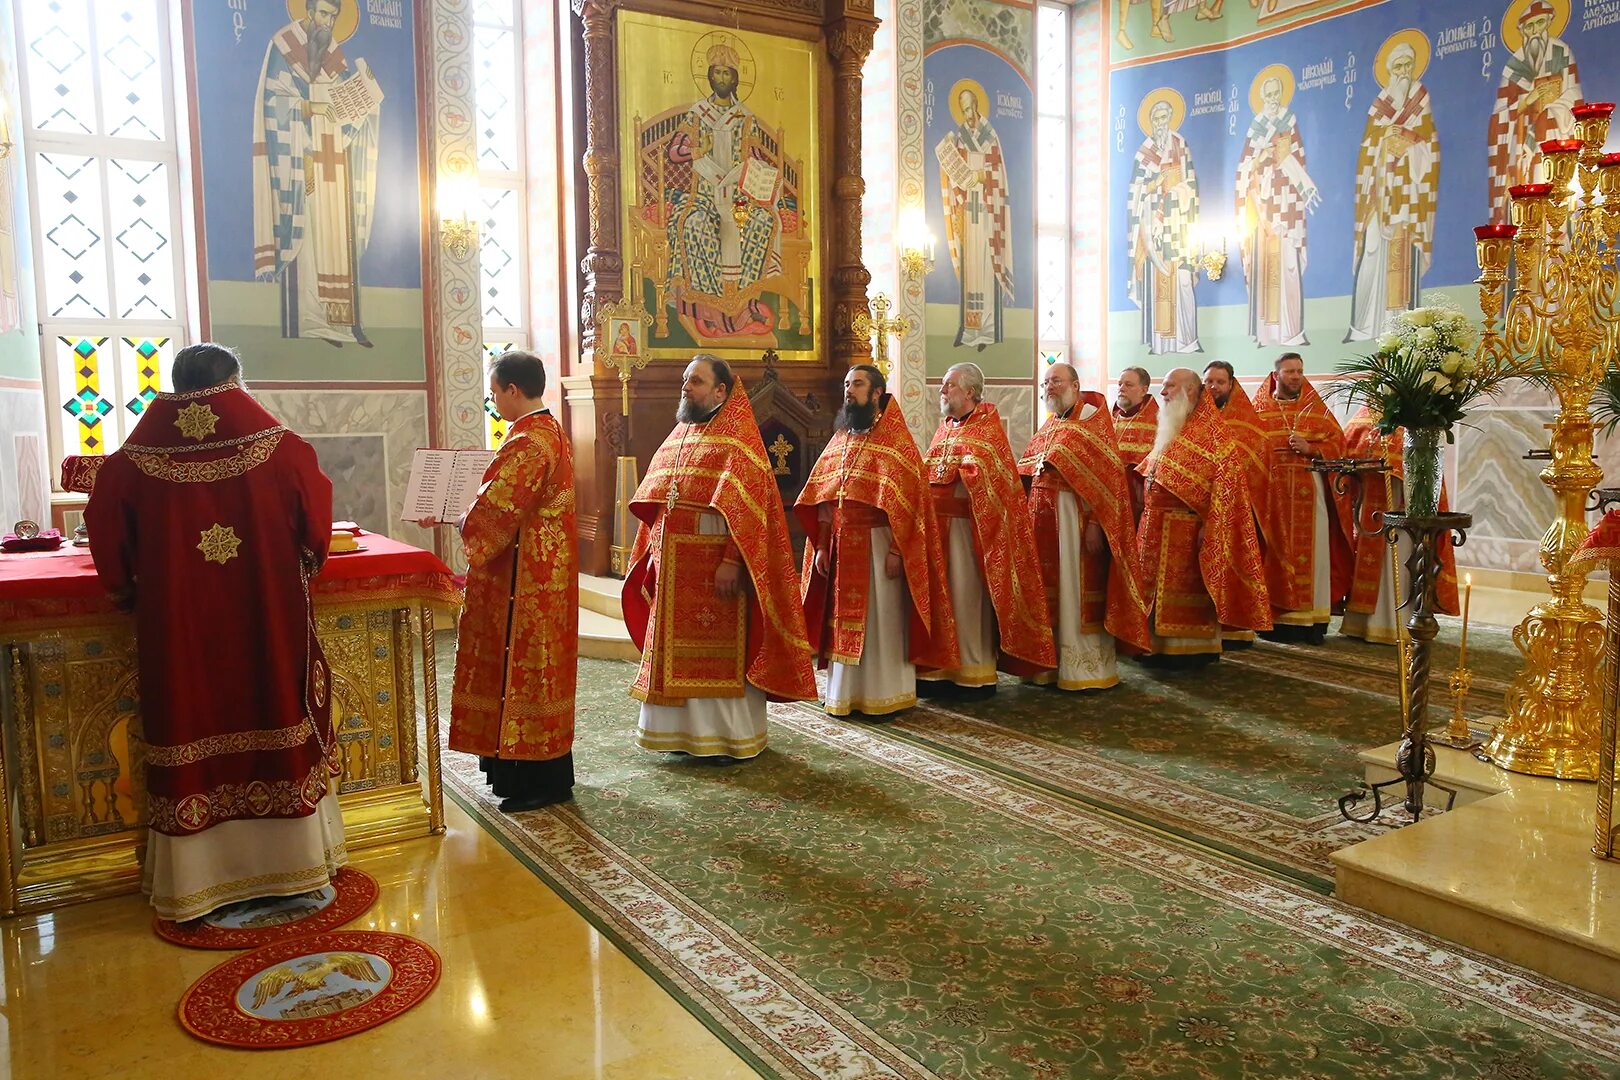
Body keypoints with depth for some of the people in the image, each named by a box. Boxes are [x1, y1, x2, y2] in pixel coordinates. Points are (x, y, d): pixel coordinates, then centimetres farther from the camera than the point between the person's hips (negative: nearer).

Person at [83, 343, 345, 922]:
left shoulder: (137, 457, -4)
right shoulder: (278, 446, -5)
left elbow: (104, 521, -1)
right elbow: (315, 512, 1)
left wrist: (127, 588, 13)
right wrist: (303, 567, 18)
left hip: (178, 628, 1)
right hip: (269, 622, 0)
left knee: (192, 739, 9)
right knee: (277, 726, 12)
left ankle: (191, 878, 18)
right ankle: (293, 859, 22)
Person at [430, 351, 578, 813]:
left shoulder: (527, 443, -21)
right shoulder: (551, 432, 12)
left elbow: (494, 512, -21)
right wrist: (457, 513, 12)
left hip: (524, 578, -10)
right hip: (545, 568, 10)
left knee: (526, 666, -2)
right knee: (533, 665, 17)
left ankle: (541, 780, 8)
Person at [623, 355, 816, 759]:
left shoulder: (737, 438, -8)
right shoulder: (677, 438, 15)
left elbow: (748, 505, -17)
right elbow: (653, 505, 17)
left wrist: (732, 560, -23)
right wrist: (654, 551, 9)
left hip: (715, 566, -7)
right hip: (673, 567, 7)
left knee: (719, 651, 1)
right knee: (677, 649, 12)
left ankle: (728, 735, 12)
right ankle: (685, 729, 23)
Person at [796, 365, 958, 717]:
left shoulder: (896, 441, -5)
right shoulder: (839, 441, 13)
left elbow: (905, 501, -12)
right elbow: (823, 499, 11)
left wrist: (895, 551, -18)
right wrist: (821, 546, 4)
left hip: (878, 544, -6)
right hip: (840, 548, 6)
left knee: (881, 619, 1)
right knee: (844, 619, 9)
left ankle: (885, 696, 11)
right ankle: (845, 692, 19)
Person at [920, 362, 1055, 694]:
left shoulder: (986, 426, -4)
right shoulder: (946, 427, 18)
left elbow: (983, 476, -17)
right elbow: (928, 473, 19)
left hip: (968, 524, -7)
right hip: (938, 523, 7)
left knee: (968, 592, -3)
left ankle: (976, 671, 5)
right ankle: (943, 667, 15)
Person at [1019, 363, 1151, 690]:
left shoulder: (1093, 418, -5)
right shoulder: (1049, 426, 17)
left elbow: (1106, 474, -13)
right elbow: (1027, 473, 19)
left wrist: (1095, 522, -21)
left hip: (1076, 515, -7)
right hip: (1044, 516, 7)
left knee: (1078, 588, -3)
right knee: (1049, 589, 10)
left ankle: (1086, 667, 6)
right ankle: (1051, 661, 20)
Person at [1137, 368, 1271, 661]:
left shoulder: (1210, 432, -8)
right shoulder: (1168, 431, 17)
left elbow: (1225, 478, -16)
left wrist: (1209, 525, -21)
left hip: (1188, 528, -7)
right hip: (1158, 527, 7)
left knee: (1187, 589, -1)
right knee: (1158, 588, 8)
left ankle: (1194, 648, 8)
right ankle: (1159, 645, 16)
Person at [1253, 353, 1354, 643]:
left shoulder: (1317, 409, 13)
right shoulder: (1259, 410, 9)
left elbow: (1337, 443, 6)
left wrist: (1310, 449, -10)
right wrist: (1281, 447, -12)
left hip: (1310, 492, 1)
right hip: (1272, 493, -1)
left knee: (1311, 551, -2)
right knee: (1277, 553, -2)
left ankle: (1313, 618, 2)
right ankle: (1278, 617, 2)